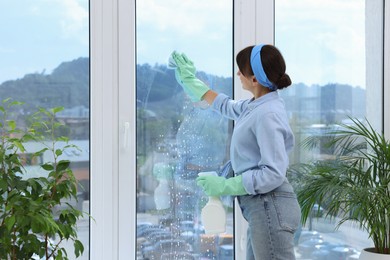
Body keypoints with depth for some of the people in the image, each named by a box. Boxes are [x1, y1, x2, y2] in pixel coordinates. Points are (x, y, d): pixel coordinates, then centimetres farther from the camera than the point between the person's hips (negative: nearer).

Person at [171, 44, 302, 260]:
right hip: (260, 208, 10)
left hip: (270, 207, -10)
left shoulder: (268, 115, -19)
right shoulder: (255, 106, 9)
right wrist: (190, 80, 36)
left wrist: (226, 185, -17)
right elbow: (227, 106, 31)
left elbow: (274, 173, -23)